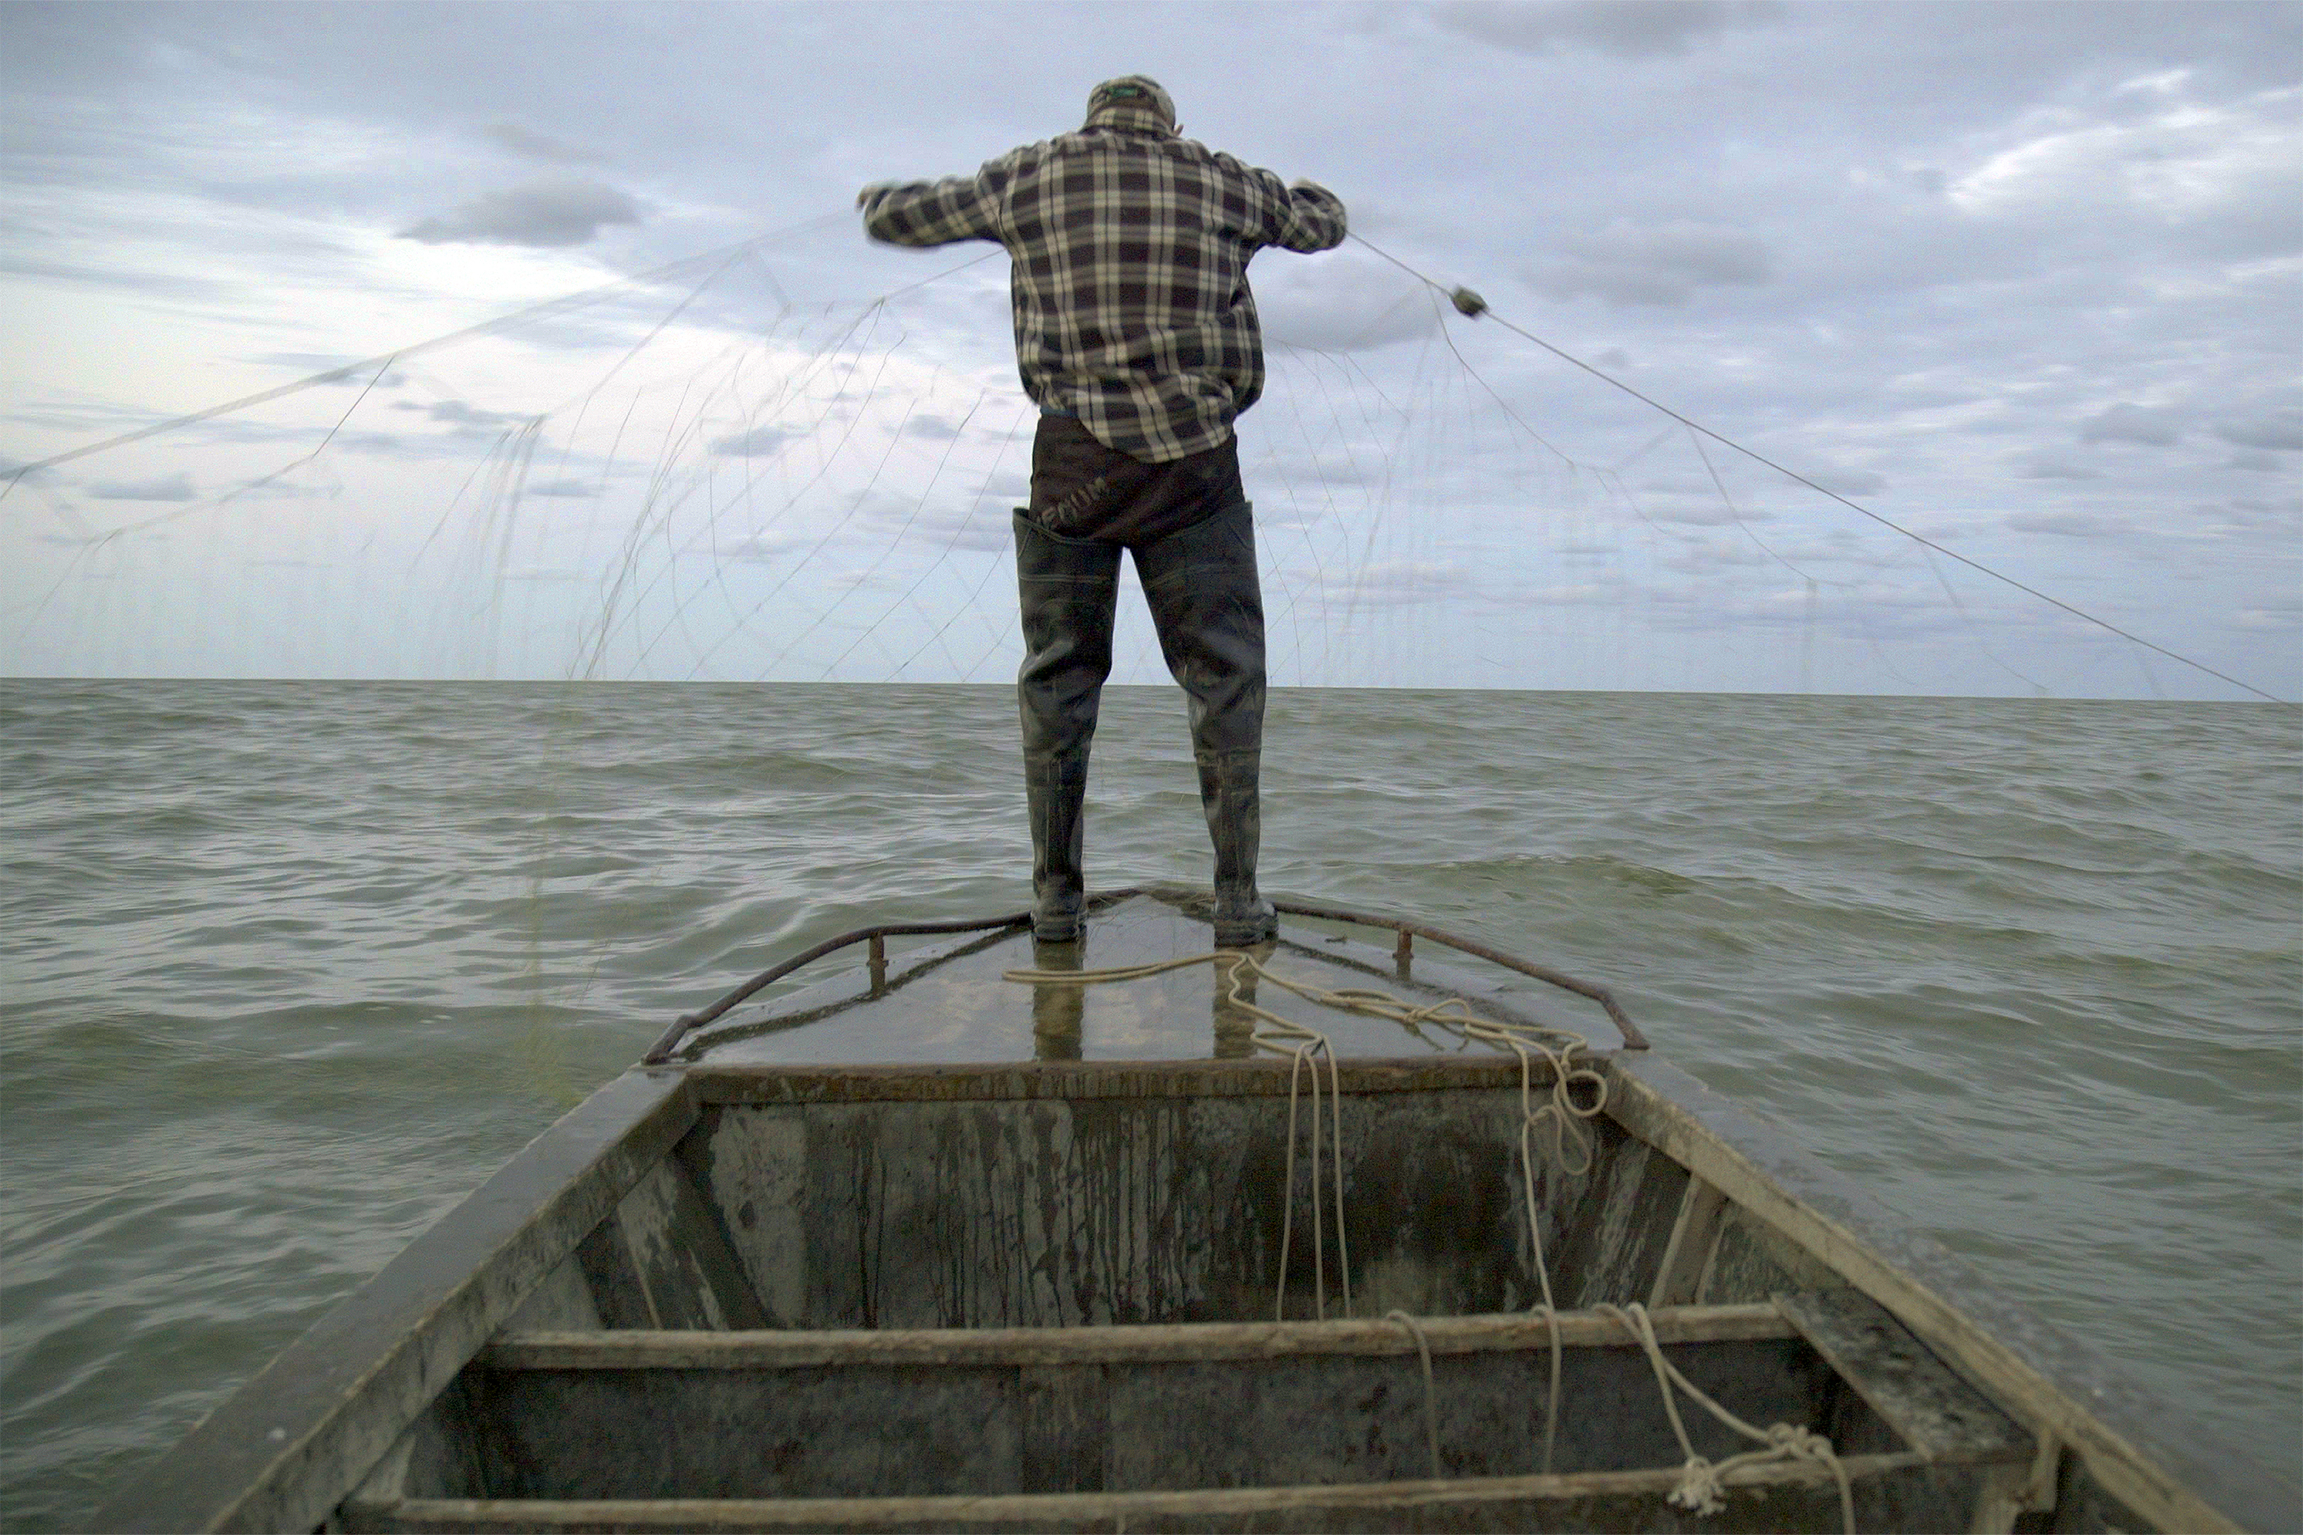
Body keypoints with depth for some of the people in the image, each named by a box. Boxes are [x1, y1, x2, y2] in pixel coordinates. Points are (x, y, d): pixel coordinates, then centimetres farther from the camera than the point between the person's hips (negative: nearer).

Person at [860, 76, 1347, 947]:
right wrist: (1284, 192, 52)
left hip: (1074, 458, 1)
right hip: (1194, 459, 0)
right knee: (1224, 677, 6)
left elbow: (901, 220, 22)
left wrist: (878, 199, 46)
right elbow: (1323, 224, 30)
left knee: (1058, 676, 10)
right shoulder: (1217, 181, 13)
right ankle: (1237, 897, 3)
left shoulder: (1031, 176, 12)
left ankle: (1056, 894, 10)